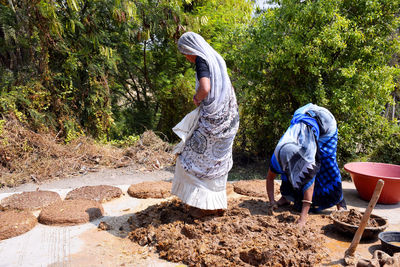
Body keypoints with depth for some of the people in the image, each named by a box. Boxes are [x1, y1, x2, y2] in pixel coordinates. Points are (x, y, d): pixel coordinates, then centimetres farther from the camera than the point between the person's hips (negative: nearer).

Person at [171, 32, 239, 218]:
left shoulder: (202, 61, -11)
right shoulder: (217, 60, 16)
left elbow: (205, 88, -29)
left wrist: (196, 98, -8)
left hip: (212, 119, -9)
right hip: (226, 118, 9)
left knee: (197, 158, 4)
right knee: (218, 162, 15)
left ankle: (202, 204, 9)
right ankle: (217, 204, 25)